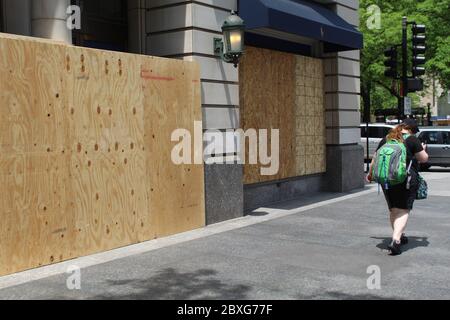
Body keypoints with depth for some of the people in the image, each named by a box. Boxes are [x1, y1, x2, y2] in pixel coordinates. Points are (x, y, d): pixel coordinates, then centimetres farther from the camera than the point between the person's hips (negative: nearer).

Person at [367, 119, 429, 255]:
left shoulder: (386, 139, 11)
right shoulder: (412, 140, -3)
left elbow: (375, 159, 17)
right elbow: (424, 159, -1)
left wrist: (370, 173, 31)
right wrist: (423, 149, 21)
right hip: (407, 179, -5)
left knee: (393, 210, 16)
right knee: (403, 211, -4)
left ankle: (400, 236, 29)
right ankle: (395, 241, -16)